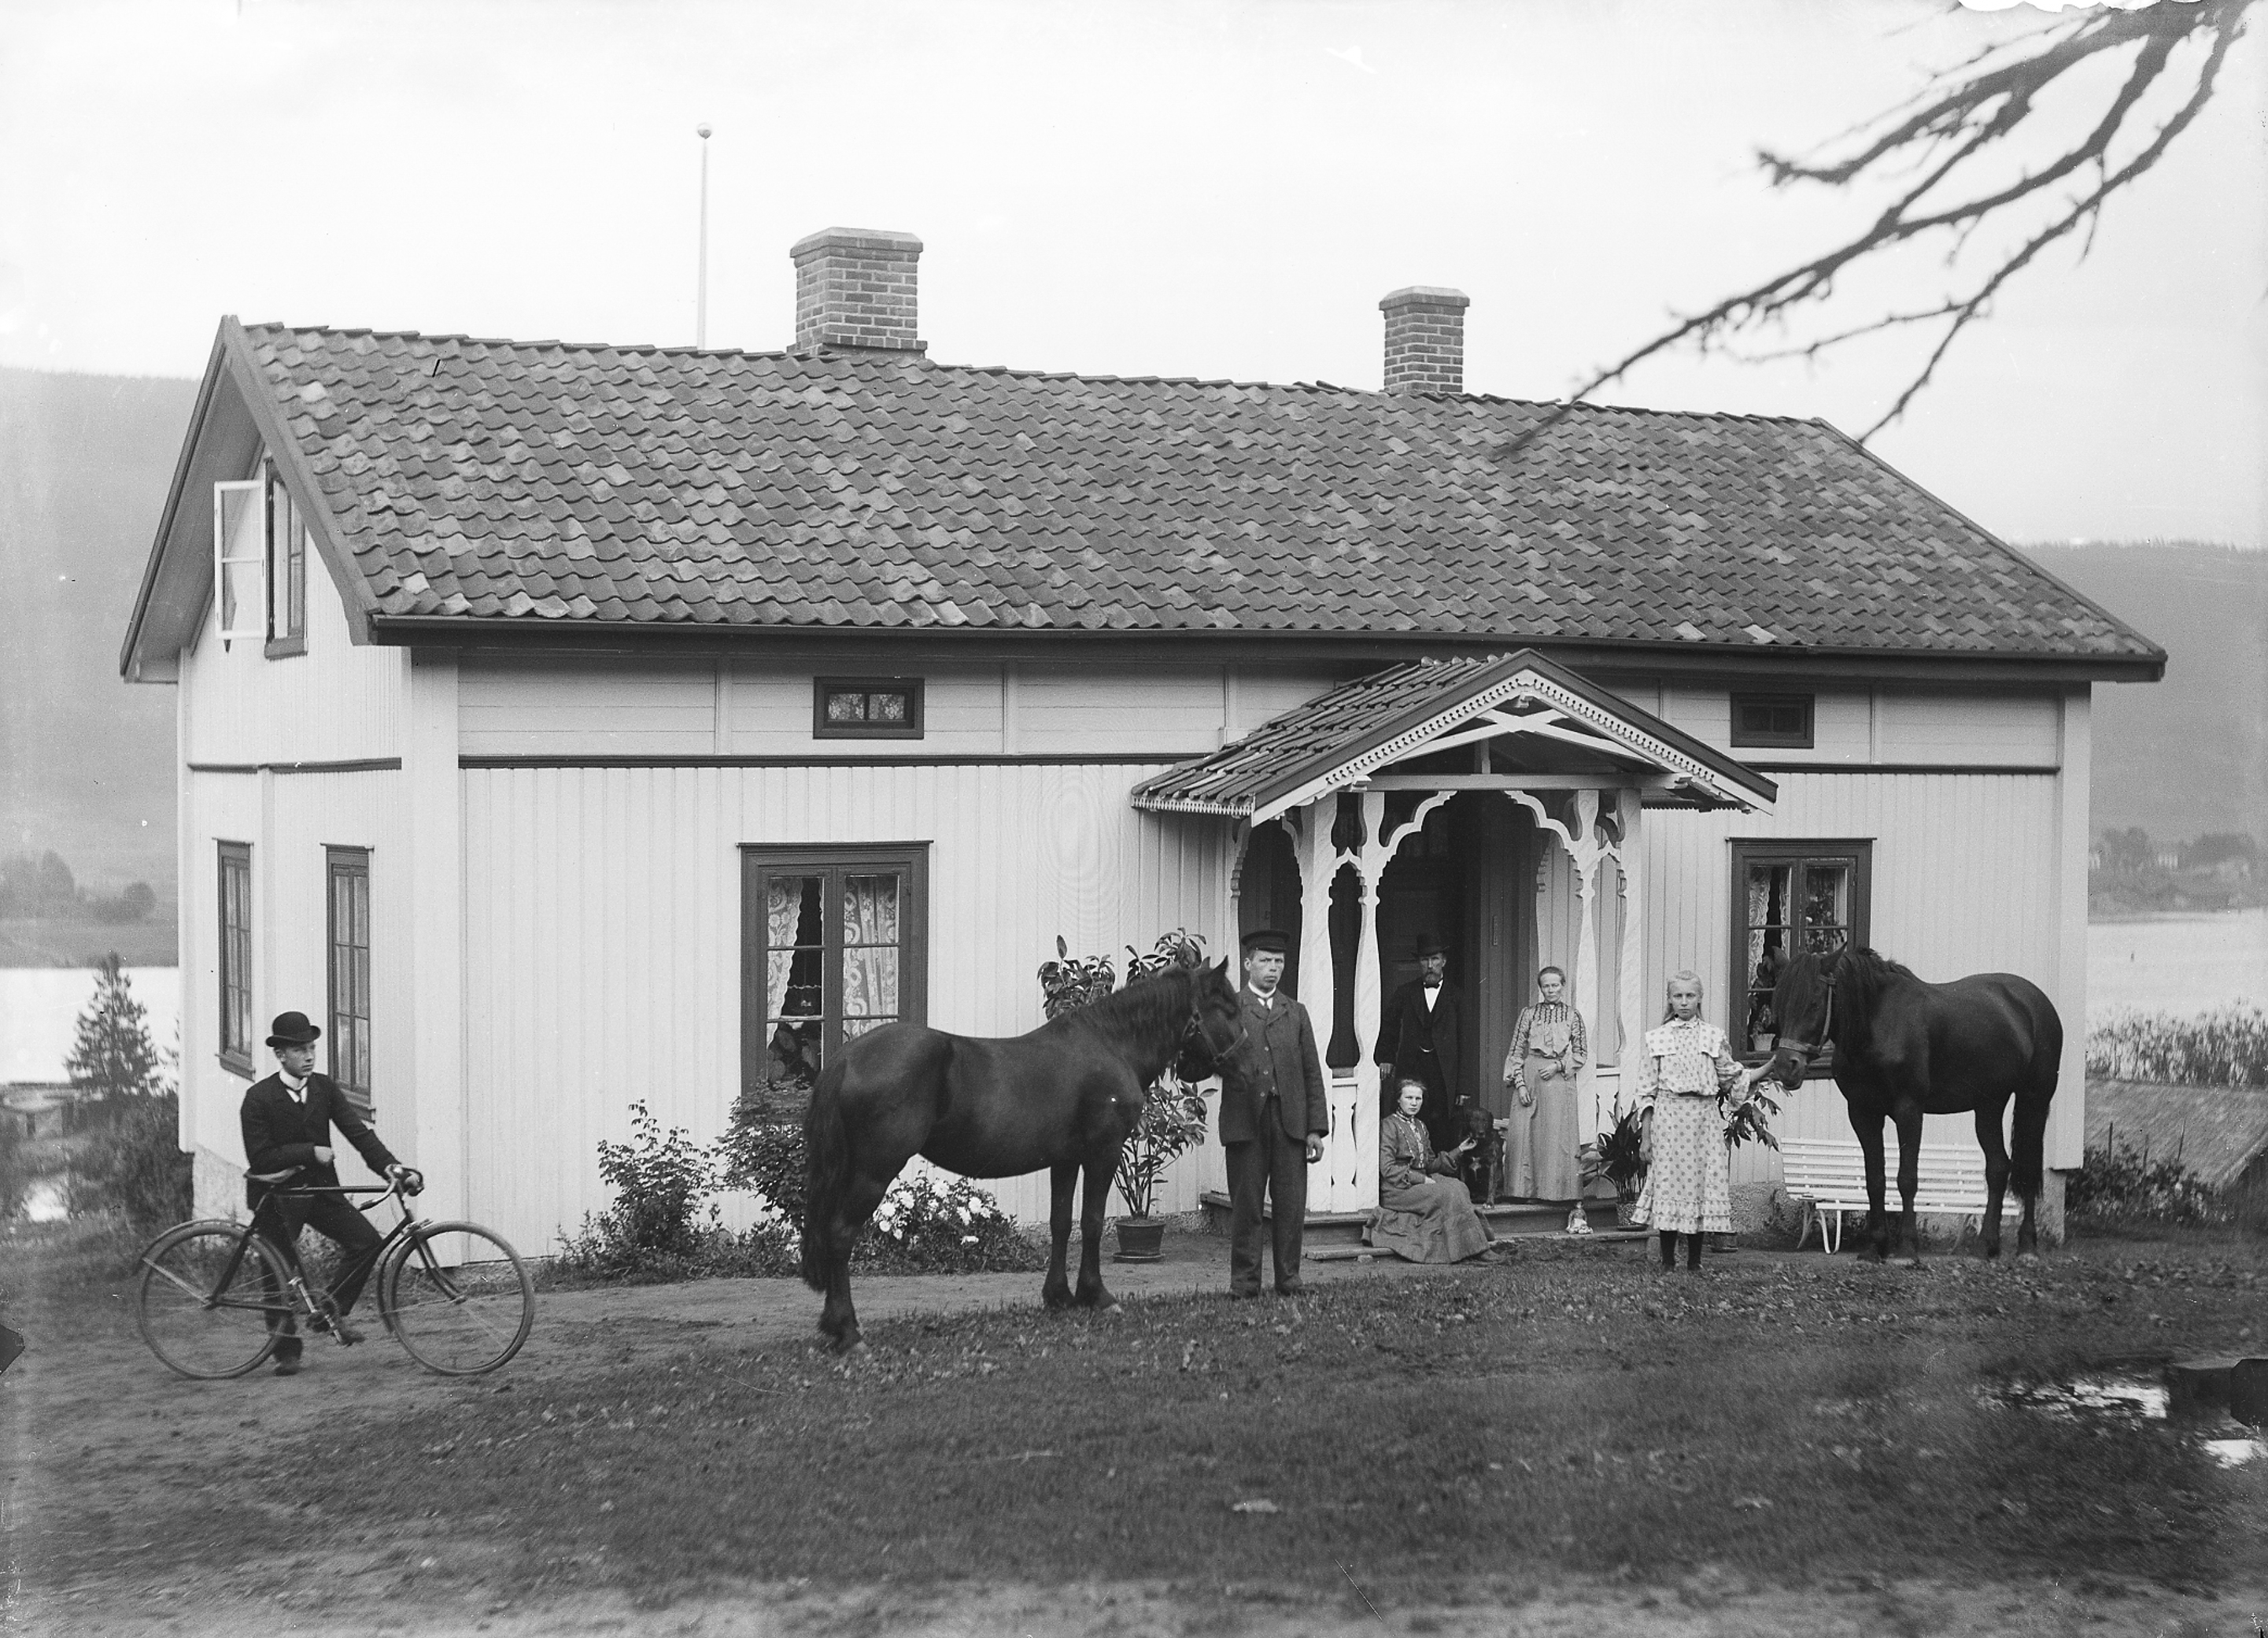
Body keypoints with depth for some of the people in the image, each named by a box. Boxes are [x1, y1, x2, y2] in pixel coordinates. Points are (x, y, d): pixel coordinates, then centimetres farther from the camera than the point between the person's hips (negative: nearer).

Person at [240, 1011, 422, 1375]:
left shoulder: (325, 1088, 0)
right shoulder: (259, 1098, -12)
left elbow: (359, 1132, -7)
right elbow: (260, 1157, -16)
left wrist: (391, 1166, -21)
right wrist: (310, 1152, -21)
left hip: (319, 1189, 4)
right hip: (277, 1197, -4)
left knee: (367, 1240, -13)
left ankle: (331, 1312, 3)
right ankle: (287, 1352, 19)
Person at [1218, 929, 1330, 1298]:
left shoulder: (1296, 1013, 17)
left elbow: (1313, 1073, 13)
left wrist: (1316, 1128, 5)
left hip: (1290, 1120, 3)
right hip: (1245, 1120, -3)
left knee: (1292, 1205, 1)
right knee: (1245, 1205, 0)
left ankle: (1289, 1277, 10)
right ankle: (1244, 1280, 7)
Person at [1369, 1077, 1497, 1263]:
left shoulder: (1420, 1126, 20)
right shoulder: (1389, 1126, -5)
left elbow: (1430, 1164, 20)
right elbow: (1387, 1169, -13)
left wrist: (1458, 1150, 13)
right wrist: (1421, 1179, -16)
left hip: (1421, 1182, 7)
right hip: (1397, 1189, -7)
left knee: (1458, 1187, -18)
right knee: (1445, 1194, -26)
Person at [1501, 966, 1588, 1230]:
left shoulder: (1573, 1016, 6)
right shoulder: (1529, 1014, 7)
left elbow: (1581, 1053, 7)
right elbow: (1516, 1051, 5)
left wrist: (1558, 1065, -7)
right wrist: (1520, 1083, -4)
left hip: (1560, 1081, -1)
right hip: (1530, 1079, 1)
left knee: (1561, 1136, -7)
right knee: (1527, 1134, -2)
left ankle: (1575, 1208, -9)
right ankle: (1529, 1189, 10)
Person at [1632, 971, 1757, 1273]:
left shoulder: (1714, 1037, 10)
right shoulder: (1657, 1038, 6)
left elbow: (1730, 1079, 16)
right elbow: (1647, 1090, 5)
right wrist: (1645, 1135, 0)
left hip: (1704, 1116, 1)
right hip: (1668, 1115, -1)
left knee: (1702, 1181, -2)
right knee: (1667, 1180, -5)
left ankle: (1694, 1260, 7)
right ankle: (1667, 1259, 4)